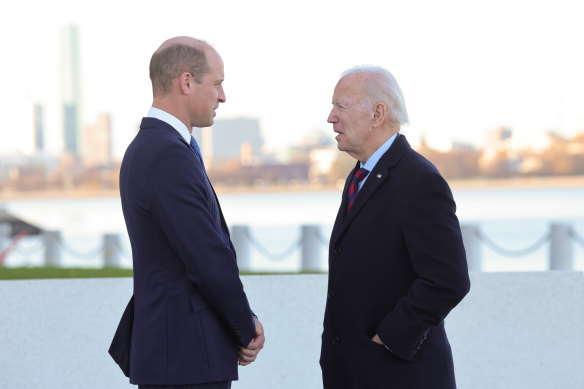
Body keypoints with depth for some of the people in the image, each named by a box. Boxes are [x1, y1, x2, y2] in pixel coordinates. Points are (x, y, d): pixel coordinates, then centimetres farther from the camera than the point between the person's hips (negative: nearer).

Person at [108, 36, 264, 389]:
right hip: (187, 357, -10)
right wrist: (247, 330, -5)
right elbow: (209, 261, -20)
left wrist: (243, 320, 7)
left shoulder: (146, 149, 14)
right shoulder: (169, 157, -18)